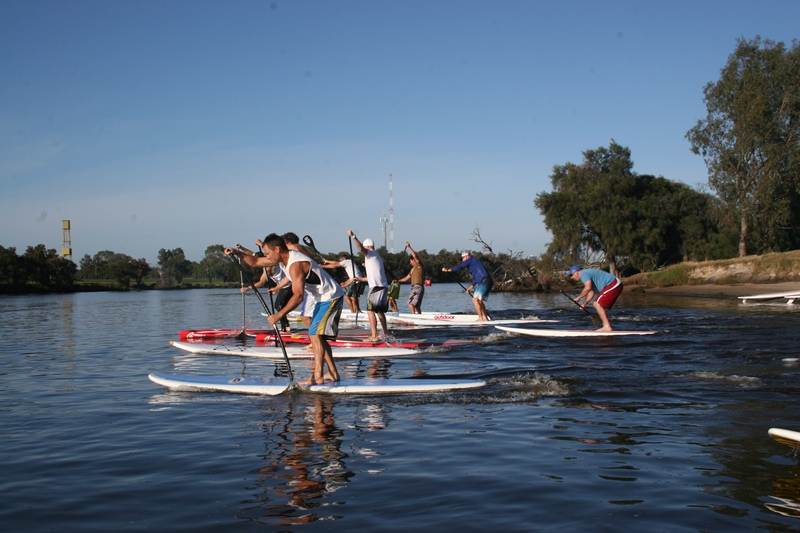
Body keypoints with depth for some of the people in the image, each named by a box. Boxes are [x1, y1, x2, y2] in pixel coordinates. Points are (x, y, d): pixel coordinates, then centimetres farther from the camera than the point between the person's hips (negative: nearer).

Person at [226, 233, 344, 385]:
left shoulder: (295, 264, -27)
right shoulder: (283, 258, 4)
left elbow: (298, 296, -34)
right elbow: (255, 262, 10)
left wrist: (279, 315, -36)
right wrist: (237, 253, -4)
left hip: (331, 298, -10)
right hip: (323, 299, 10)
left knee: (315, 333, -16)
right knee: (317, 335, 13)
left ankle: (318, 376, -17)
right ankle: (333, 374, 16)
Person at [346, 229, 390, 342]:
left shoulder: (370, 254, -2)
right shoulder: (377, 256, 24)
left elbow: (361, 248, -25)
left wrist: (353, 237, -37)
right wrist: (362, 279, 41)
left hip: (376, 287, -9)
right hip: (383, 287, 9)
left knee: (370, 311, -8)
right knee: (380, 311, 20)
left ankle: (374, 336, -13)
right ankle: (386, 333, 27)